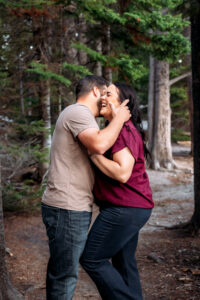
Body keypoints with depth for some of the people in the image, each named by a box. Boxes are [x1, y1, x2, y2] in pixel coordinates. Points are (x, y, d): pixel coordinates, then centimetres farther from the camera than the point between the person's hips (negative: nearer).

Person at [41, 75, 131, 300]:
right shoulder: (78, 112, -12)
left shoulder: (76, 113, 22)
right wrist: (119, 118, -14)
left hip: (67, 207, 11)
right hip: (68, 209, -11)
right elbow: (99, 144, -29)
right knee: (65, 274, -4)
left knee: (60, 270, 18)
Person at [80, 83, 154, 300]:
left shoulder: (124, 131, -17)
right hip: (130, 208, 10)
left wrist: (93, 153, -20)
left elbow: (122, 173, -26)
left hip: (125, 208, -10)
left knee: (91, 259, -3)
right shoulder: (116, 129, 16)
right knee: (123, 261, 17)